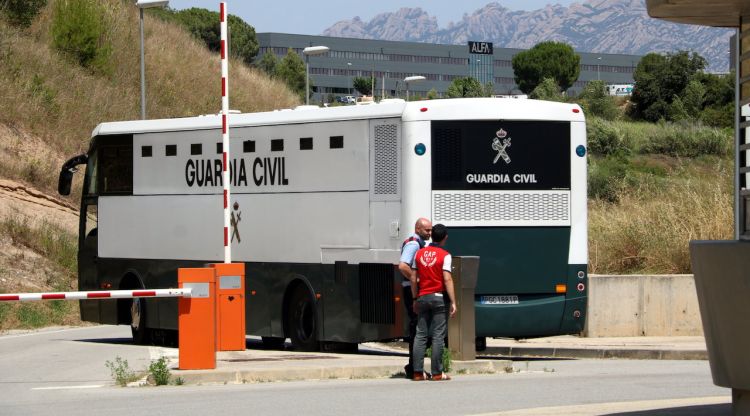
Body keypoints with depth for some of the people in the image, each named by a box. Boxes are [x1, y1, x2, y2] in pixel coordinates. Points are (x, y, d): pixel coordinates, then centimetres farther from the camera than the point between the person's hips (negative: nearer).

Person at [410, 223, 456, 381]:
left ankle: (418, 372, 0)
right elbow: (447, 279, -14)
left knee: (420, 335, 5)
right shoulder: (444, 255, -7)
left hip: (422, 297, 4)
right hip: (439, 297, -4)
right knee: (438, 336, -2)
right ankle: (437, 373, -4)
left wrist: (415, 299, 15)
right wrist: (453, 302, -13)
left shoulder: (419, 253, 7)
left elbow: (413, 278, 8)